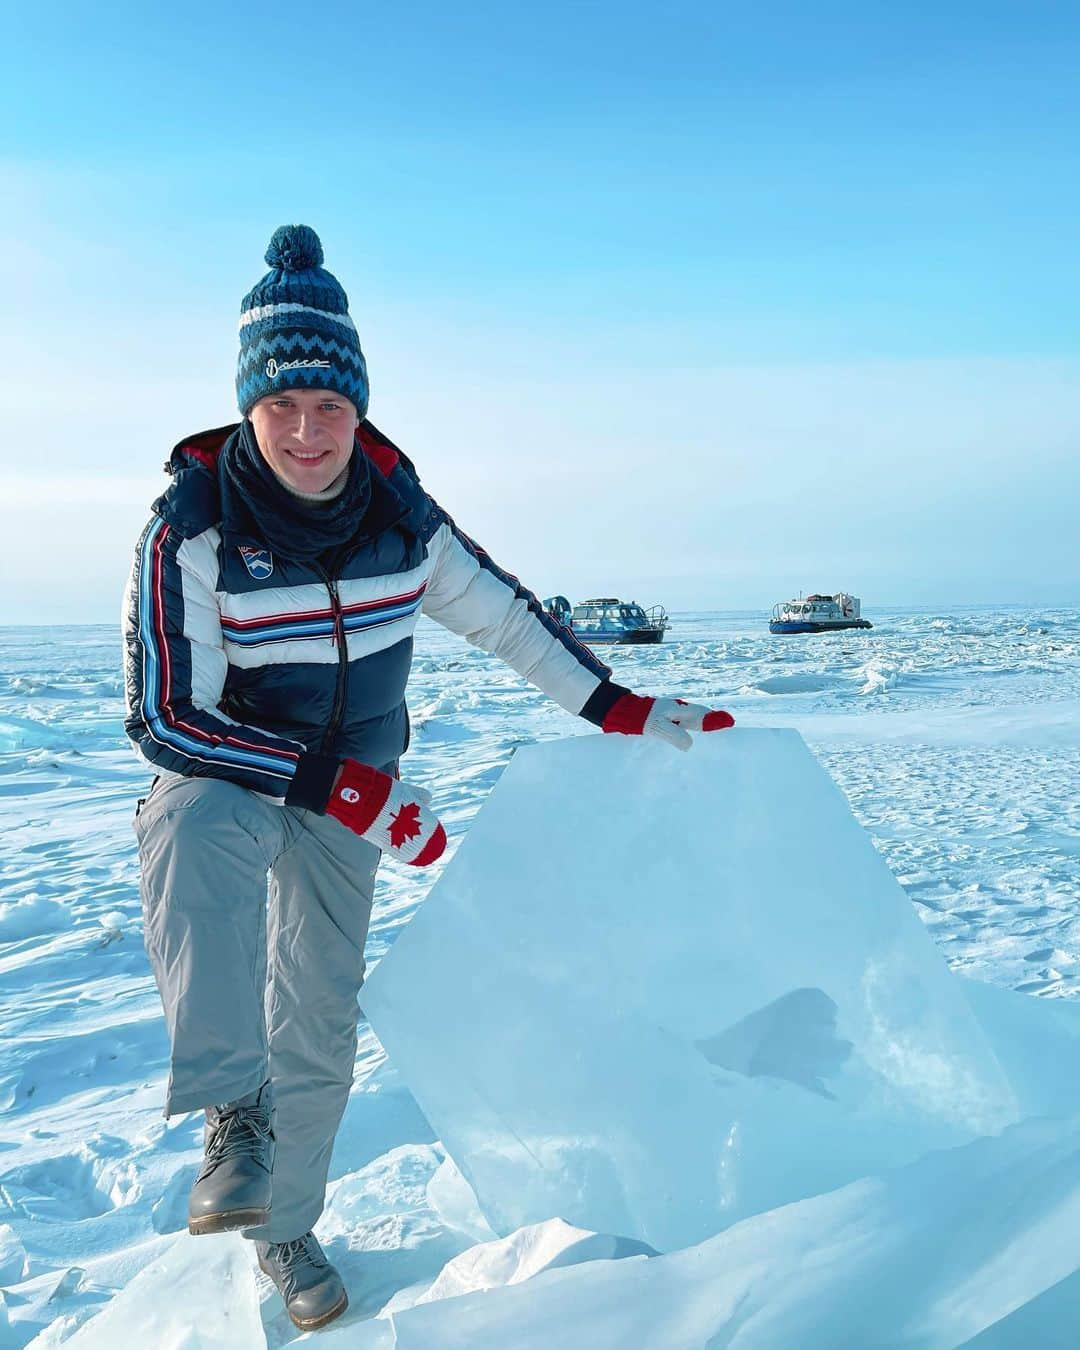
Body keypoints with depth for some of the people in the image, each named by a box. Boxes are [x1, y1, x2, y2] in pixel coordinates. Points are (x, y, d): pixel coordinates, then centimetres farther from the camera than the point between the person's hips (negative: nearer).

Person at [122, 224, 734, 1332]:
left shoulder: (402, 515, -11)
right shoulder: (193, 530, -22)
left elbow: (508, 620, 2)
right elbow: (164, 718, -23)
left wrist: (622, 711, 2)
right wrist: (333, 783, -30)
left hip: (352, 792, 4)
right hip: (222, 771, -3)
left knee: (322, 1023, 8)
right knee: (193, 839, -41)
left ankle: (283, 1227, 30)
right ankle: (234, 1114, -34)